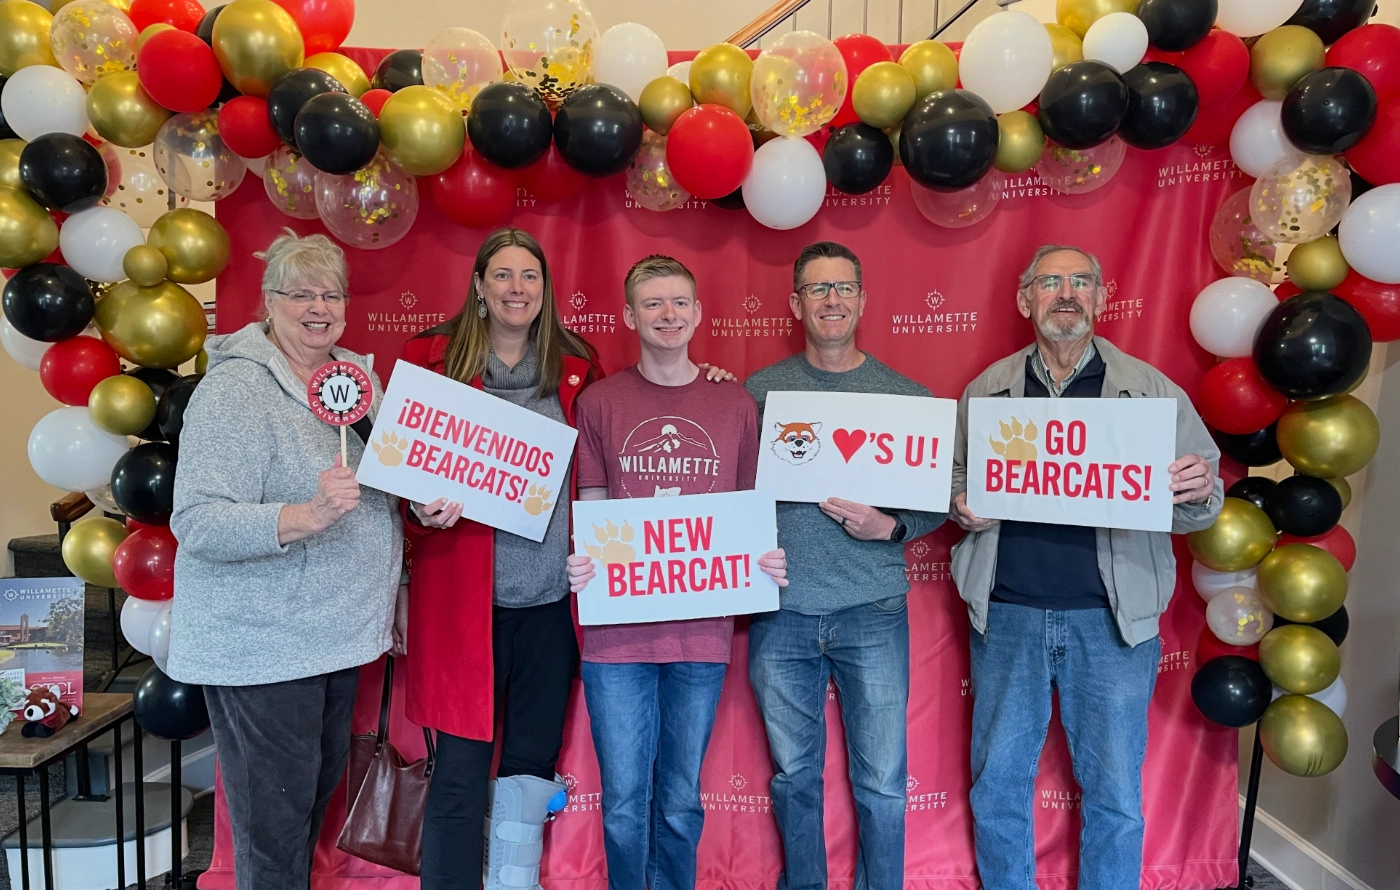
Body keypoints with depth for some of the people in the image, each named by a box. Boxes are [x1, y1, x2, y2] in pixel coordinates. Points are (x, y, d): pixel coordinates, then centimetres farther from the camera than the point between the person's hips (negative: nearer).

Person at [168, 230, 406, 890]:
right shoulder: (235, 388, -16)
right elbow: (197, 522, -22)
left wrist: (391, 596, 13)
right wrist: (304, 516, -35)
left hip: (339, 633, 7)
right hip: (260, 645, -7)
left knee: (322, 786, 20)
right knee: (275, 817, 4)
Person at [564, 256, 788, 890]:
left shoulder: (735, 405, 5)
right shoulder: (598, 402, 2)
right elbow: (592, 510, 6)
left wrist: (767, 562, -7)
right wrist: (580, 563, -12)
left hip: (703, 630, 1)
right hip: (617, 628, -1)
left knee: (681, 800, 14)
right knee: (624, 801, 8)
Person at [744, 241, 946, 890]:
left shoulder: (904, 395, 3)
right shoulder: (761, 391, 4)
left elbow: (938, 501, 4)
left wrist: (890, 527, -15)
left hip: (873, 615, -1)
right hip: (781, 615, 1)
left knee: (882, 781, 7)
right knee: (794, 775, 15)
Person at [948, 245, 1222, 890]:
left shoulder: (1151, 390, 4)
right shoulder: (987, 390, 8)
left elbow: (1197, 506, 5)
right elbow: (954, 477, 16)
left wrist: (1198, 493, -17)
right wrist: (962, 509, -6)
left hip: (1110, 619, -1)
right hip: (1007, 613, 1)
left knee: (1115, 794, 8)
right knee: (998, 784, 12)